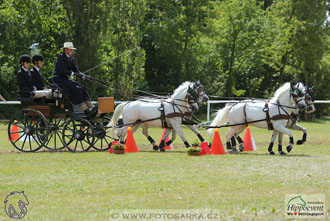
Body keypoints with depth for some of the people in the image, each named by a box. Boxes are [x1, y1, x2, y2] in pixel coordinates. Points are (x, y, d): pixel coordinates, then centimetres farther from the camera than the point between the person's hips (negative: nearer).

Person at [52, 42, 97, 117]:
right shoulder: (60, 57, -11)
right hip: (58, 79, -8)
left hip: (65, 79, 8)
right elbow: (62, 71, -21)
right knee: (75, 89, -28)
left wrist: (83, 75, -10)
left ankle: (91, 107, -22)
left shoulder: (71, 59, 13)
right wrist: (73, 73, -26)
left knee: (81, 89, -12)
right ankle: (85, 110, -33)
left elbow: (76, 71, 9)